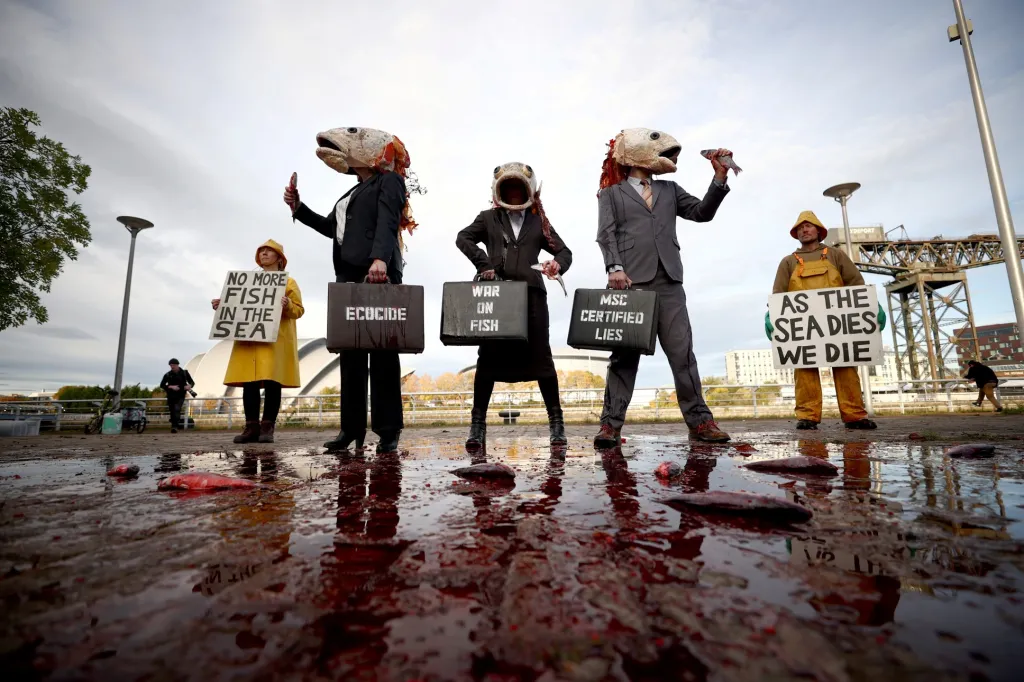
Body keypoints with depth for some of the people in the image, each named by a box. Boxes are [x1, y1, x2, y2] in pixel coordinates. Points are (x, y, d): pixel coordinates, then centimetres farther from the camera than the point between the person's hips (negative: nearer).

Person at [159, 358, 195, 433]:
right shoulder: (168, 375, 0)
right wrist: (171, 387, -21)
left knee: (177, 409, -22)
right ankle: (173, 426, 24)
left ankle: (175, 427, -29)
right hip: (171, 396, 2)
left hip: (180, 396, -2)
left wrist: (189, 386, -16)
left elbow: (192, 382, 7)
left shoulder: (184, 373, 1)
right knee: (172, 412, 7)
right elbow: (162, 385, -4)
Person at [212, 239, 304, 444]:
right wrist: (223, 305, 5)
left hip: (276, 339, -3)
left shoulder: (288, 282, 14)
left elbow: (299, 310, 5)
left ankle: (268, 427, -9)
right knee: (249, 381, -5)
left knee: (272, 381, -11)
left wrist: (287, 305, -16)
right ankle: (251, 427, -4)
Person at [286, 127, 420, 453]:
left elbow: (387, 222, -14)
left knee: (382, 352, -7)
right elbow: (331, 227, 33)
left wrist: (380, 258, -30)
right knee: (350, 354, 4)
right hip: (349, 277, 8)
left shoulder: (389, 180, 5)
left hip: (377, 274, -8)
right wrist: (298, 208, 22)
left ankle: (388, 430, -2)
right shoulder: (354, 192, 29)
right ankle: (352, 427, 9)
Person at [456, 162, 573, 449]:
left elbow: (564, 251, 15)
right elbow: (463, 238, 5)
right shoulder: (489, 218, 17)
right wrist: (483, 263, -8)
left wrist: (558, 264, -8)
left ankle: (556, 421, 10)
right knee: (488, 356, 0)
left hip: (531, 292, 0)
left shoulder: (539, 222, 18)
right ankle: (478, 424, 9)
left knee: (540, 356, 0)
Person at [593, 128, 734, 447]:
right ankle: (611, 423, -1)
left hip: (668, 281, 4)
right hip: (630, 281, -3)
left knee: (682, 352, 1)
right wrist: (615, 268, -16)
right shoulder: (611, 193, 14)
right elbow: (606, 234, 0)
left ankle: (699, 420, 8)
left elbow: (702, 212, 16)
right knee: (625, 354, -5)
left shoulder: (669, 190, 26)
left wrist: (720, 177, 2)